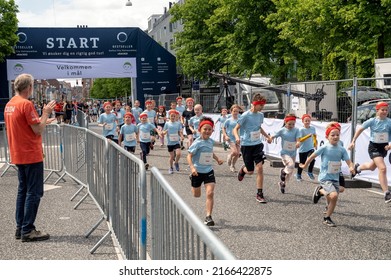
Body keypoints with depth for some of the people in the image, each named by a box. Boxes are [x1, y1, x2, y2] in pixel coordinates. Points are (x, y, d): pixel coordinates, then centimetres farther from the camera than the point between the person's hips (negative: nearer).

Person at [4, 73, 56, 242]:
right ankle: (27, 231, -2)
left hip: (18, 156, 9)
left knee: (23, 190, 15)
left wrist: (42, 121, 18)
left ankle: (20, 228, 19)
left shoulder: (9, 105, 11)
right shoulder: (26, 104, -17)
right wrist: (46, 113, -6)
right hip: (31, 155, -9)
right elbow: (38, 130, -17)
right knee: (34, 192, -4)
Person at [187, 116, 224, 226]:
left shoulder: (211, 141, 4)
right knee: (196, 195, 17)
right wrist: (192, 168, -33)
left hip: (209, 171, 4)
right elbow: (189, 156, -19)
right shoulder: (197, 143, -16)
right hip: (197, 171, -4)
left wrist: (217, 159, 11)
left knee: (210, 193, -14)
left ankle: (208, 217, -7)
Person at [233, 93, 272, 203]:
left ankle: (259, 194, -2)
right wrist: (237, 137, -31)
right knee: (250, 171, 4)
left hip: (257, 144, 4)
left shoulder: (260, 115, 4)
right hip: (246, 145, -4)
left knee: (260, 167, -9)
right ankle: (243, 169, 43)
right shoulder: (246, 115, -14)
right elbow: (235, 129, -11)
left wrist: (267, 136, 14)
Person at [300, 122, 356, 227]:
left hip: (335, 178, 5)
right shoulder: (324, 148, -11)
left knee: (331, 197, 11)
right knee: (334, 195, -24)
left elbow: (349, 162, -5)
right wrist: (304, 166, 9)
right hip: (325, 178, -5)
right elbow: (312, 156, -1)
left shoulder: (342, 149, 0)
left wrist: (352, 167, -27)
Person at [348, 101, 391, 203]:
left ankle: (358, 167, 59)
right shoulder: (372, 121, -11)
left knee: (372, 167, 24)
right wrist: (353, 142, 0)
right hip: (374, 147, -4)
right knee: (382, 168, -20)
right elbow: (360, 129, 0)